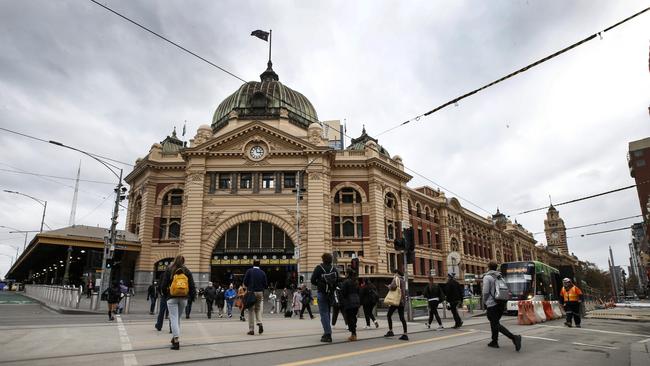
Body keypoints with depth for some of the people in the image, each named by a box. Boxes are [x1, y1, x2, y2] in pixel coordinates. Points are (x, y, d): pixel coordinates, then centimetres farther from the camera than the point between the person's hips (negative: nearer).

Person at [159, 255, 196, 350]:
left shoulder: (169, 270, -1)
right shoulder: (187, 271, 4)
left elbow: (163, 285, -2)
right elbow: (192, 285, 1)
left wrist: (166, 294, 12)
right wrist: (192, 295, 12)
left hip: (172, 298, -3)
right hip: (183, 298, 3)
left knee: (174, 318, -3)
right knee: (178, 318, 18)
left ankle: (176, 341, -12)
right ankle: (175, 337, 26)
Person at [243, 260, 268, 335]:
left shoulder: (249, 271, -3)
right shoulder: (262, 272, 3)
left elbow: (245, 282, -6)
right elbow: (265, 284, 1)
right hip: (260, 293, 2)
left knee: (251, 311, 4)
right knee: (258, 309, 16)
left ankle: (251, 329, 4)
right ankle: (259, 323, -8)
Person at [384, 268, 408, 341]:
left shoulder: (396, 278, -7)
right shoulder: (403, 280, 18)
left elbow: (393, 286, -24)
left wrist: (389, 286, -4)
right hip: (402, 301, 8)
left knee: (389, 315, 5)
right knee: (402, 317, 5)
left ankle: (390, 331, 5)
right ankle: (405, 334, 1)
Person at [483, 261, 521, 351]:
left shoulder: (487, 277, -8)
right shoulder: (500, 277, 13)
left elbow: (485, 292, -12)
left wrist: (484, 301, 4)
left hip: (492, 304, -8)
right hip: (501, 303, 8)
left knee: (496, 325, -8)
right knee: (494, 322, 21)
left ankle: (514, 337, -24)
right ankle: (494, 342, 25)